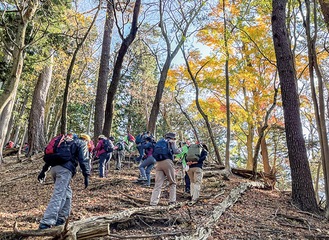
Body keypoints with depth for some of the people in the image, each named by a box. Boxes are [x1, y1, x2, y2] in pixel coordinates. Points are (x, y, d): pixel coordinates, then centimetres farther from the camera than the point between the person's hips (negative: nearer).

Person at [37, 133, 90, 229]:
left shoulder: (64, 142, 34)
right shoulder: (81, 143, 16)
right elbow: (84, 160, 0)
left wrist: (44, 170, 25)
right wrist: (86, 175, -5)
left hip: (54, 168, 7)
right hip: (65, 169, -7)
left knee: (67, 193, 19)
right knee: (58, 195, -11)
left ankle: (61, 218, 17)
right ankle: (46, 223, -17)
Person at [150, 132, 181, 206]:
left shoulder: (159, 142, 26)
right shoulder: (171, 142, 9)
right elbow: (176, 151, -1)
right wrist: (179, 149, 18)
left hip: (158, 163, 5)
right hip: (167, 162, -5)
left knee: (158, 184, 0)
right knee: (172, 183, 10)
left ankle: (153, 202, -9)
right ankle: (172, 200, 6)